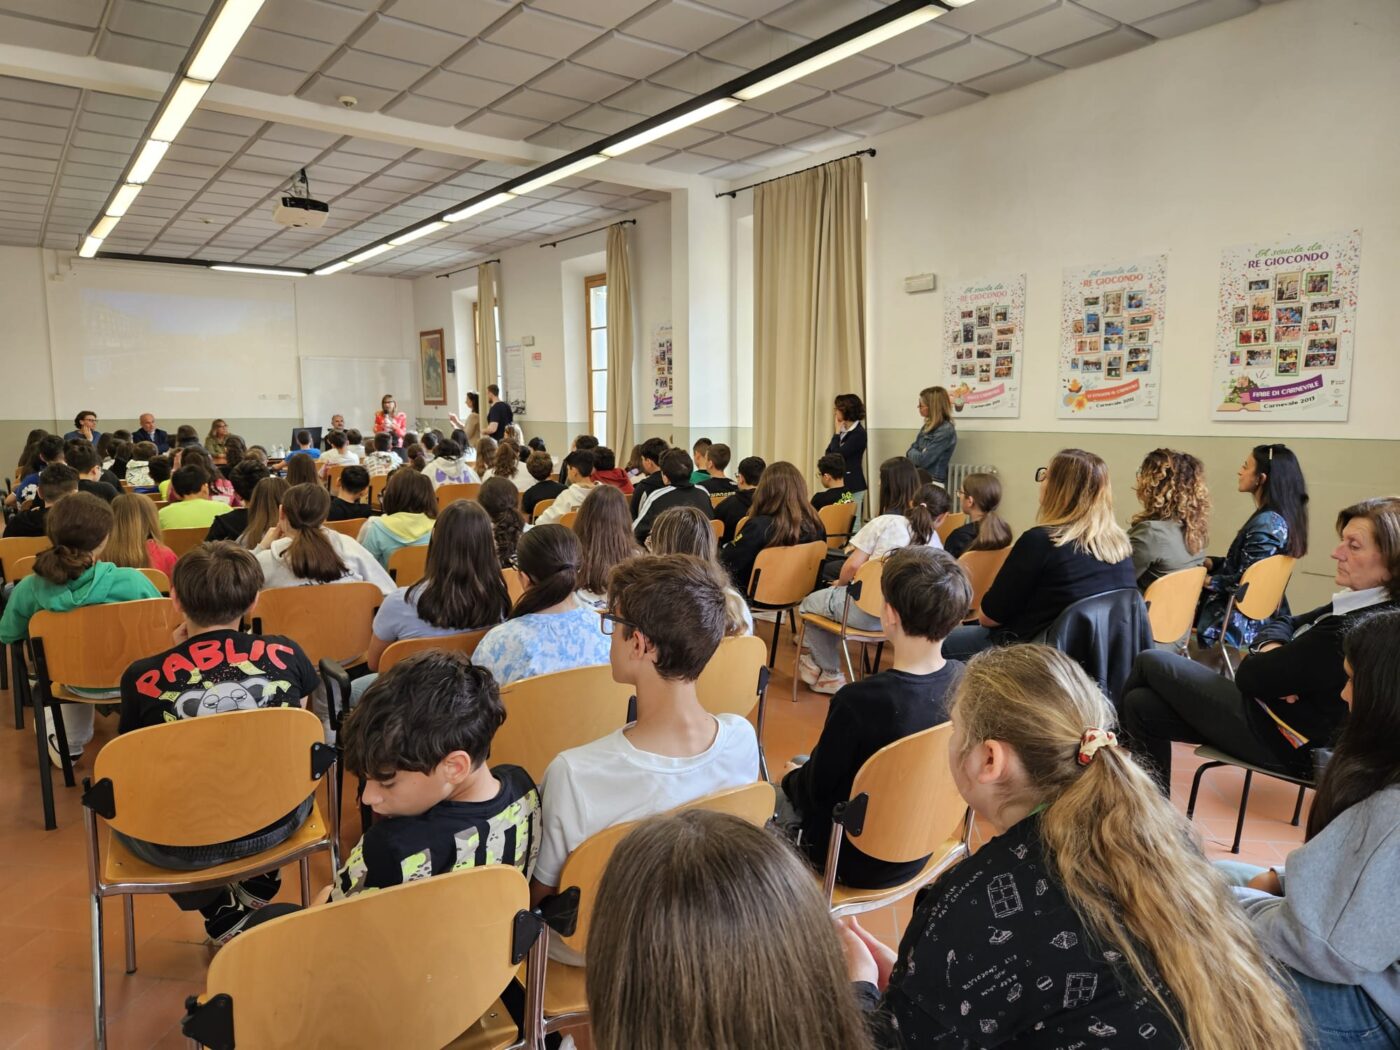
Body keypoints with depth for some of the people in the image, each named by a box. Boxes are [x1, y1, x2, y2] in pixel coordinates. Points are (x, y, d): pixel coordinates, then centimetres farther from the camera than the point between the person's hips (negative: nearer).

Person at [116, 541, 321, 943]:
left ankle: (225, 919, 25)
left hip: (183, 849, -2)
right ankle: (258, 885, 38)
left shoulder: (142, 677, -14)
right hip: (277, 825, 2)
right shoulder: (285, 654, -9)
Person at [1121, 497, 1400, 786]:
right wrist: (1272, 647, -13)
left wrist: (1263, 654, -1)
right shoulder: (1361, 606, -2)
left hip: (1278, 740, -8)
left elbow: (1250, 677, -23)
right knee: (1144, 705, 7)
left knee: (1150, 663, 2)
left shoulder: (1349, 633, -31)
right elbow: (1283, 622, 9)